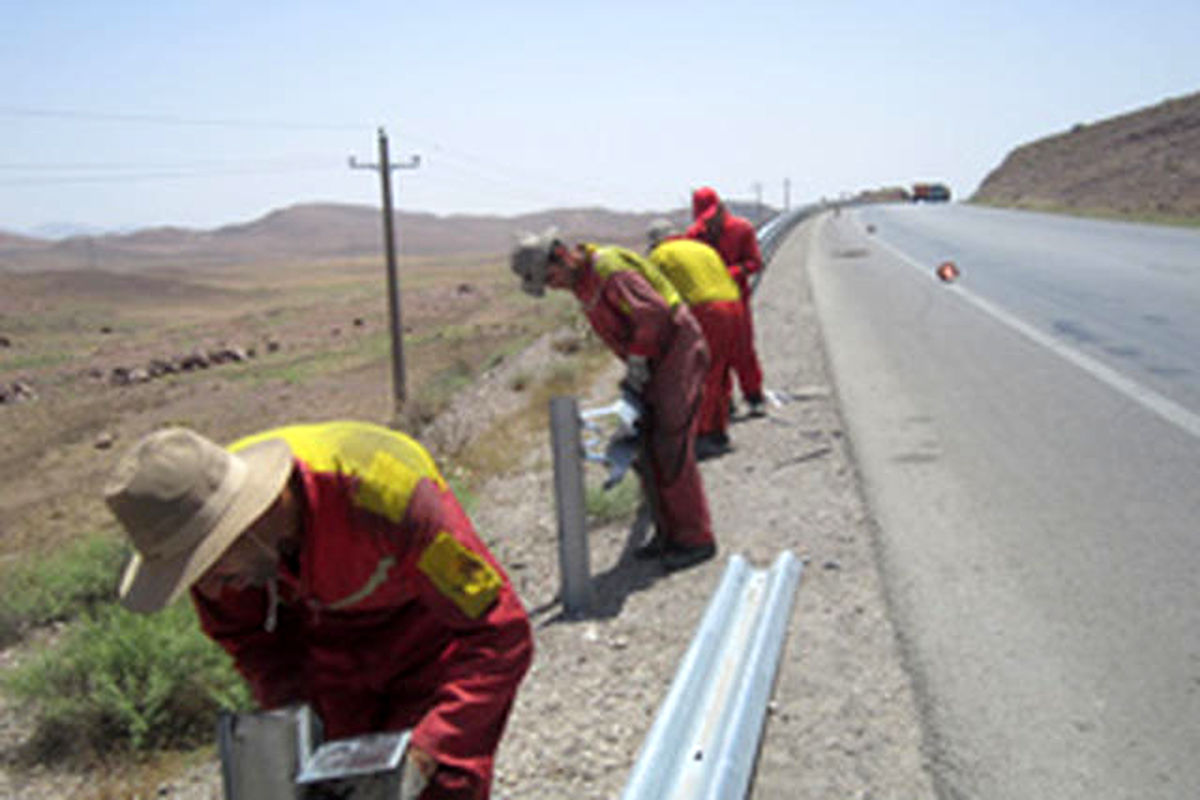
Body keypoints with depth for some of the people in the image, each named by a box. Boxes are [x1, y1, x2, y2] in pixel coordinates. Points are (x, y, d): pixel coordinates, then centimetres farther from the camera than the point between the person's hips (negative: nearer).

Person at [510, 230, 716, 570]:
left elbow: (653, 315, -26)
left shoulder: (609, 270, -22)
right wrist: (633, 368, 8)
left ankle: (696, 539, 0)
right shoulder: (581, 281, 9)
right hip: (655, 362, 10)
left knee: (672, 450, -9)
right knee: (645, 449, 9)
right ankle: (669, 532, 19)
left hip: (678, 350, -10)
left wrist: (636, 363, -15)